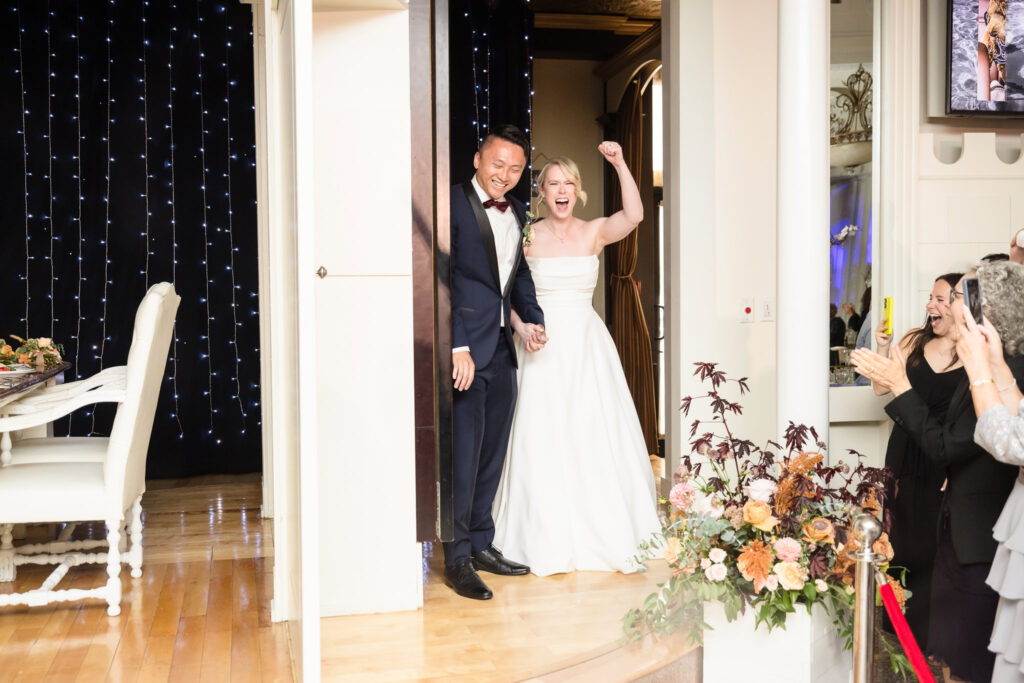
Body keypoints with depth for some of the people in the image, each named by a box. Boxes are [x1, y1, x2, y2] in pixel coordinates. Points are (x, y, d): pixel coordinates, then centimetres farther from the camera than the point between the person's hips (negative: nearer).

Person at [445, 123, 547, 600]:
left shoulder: (517, 213, 13)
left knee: (492, 453, 15)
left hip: (502, 350, 8)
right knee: (463, 454, -3)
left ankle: (481, 544, 28)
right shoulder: (451, 204, -9)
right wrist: (458, 346, -20)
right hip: (465, 350, -7)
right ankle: (457, 560, 9)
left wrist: (532, 318, 6)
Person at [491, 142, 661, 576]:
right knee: (544, 440, -1)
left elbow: (634, 215, -16)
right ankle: (549, 538, 11)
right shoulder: (528, 237, 2)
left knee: (597, 436, 1)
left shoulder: (594, 232, 3)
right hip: (545, 347, -1)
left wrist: (619, 164, -23)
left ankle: (605, 533, 15)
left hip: (588, 346, 1)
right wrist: (521, 326, -9)